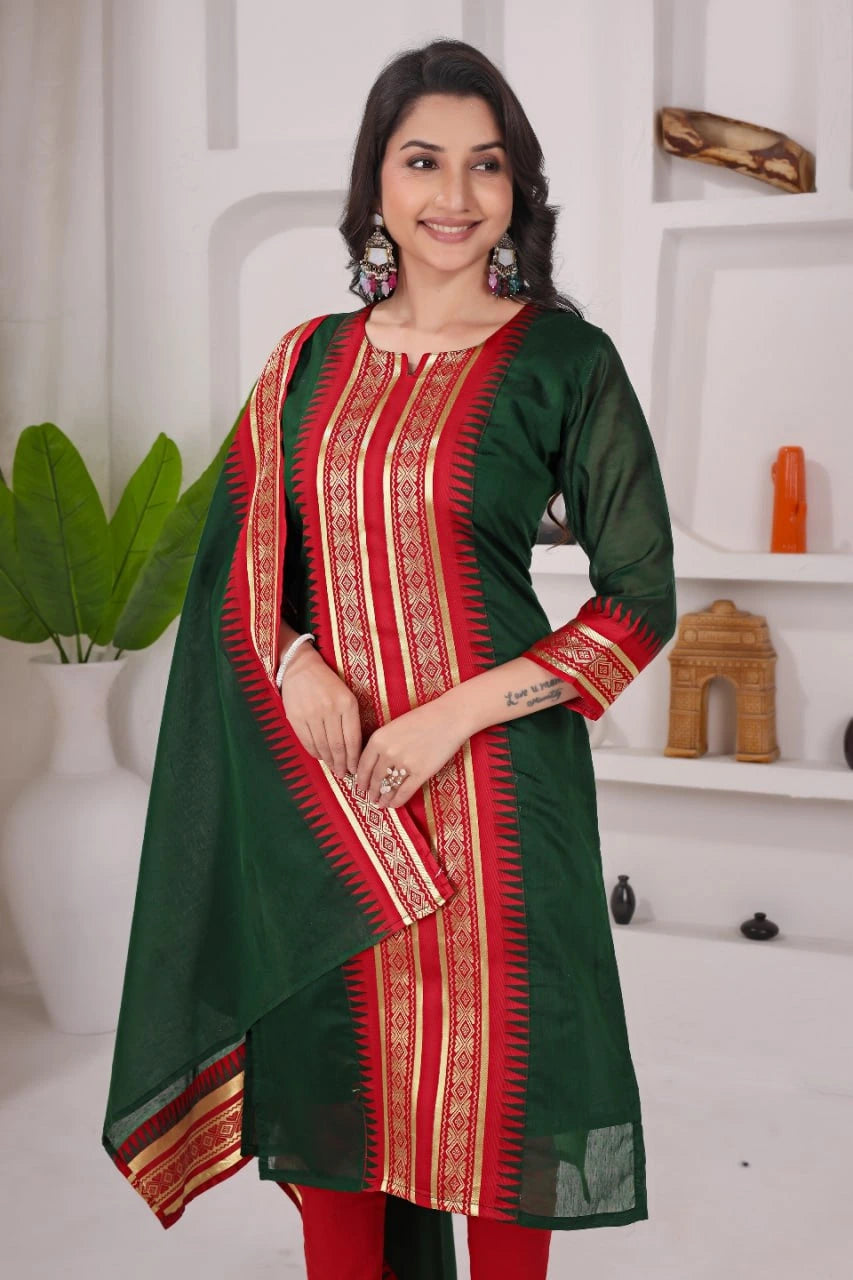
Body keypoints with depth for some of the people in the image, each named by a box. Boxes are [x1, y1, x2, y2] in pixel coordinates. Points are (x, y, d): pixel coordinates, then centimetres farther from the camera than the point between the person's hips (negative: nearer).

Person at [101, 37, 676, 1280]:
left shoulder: (565, 360, -5)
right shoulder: (311, 362, 8)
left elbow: (642, 598, -6)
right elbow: (235, 565, 12)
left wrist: (453, 714, -14)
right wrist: (293, 668, -10)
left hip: (494, 780, -4)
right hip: (324, 789, 4)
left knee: (491, 1068, 7)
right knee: (327, 1071, 14)